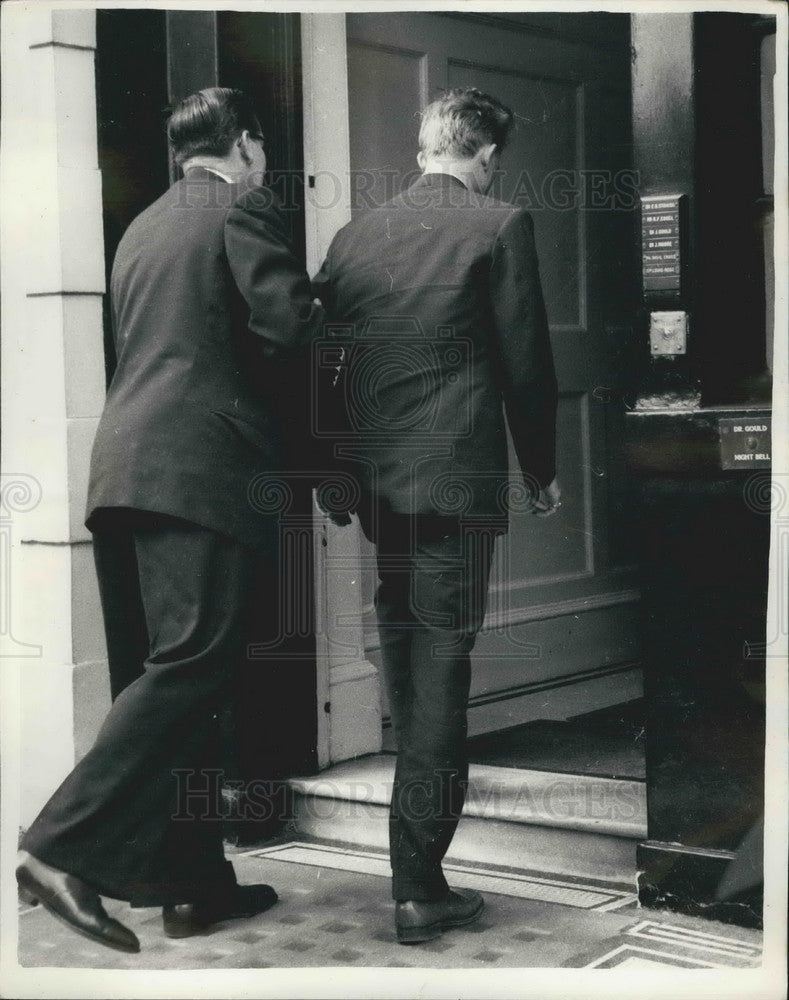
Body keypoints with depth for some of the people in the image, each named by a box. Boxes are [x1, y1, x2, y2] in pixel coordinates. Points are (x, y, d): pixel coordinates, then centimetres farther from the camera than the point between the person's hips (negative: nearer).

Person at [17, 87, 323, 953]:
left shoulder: (141, 230, 25)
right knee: (192, 664, -12)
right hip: (199, 468, -9)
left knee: (161, 678, 8)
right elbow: (290, 322, -11)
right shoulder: (243, 209, 2)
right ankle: (64, 849, -22)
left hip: (123, 466, 9)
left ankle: (195, 882, 14)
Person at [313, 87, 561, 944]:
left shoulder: (356, 233, 9)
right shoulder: (499, 226, -4)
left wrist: (333, 471, 20)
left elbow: (325, 357, 11)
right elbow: (525, 362, -4)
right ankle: (418, 886, -1)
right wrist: (540, 472, 8)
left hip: (369, 480, 5)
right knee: (440, 673, -2)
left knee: (406, 667, 19)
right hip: (455, 480, -5)